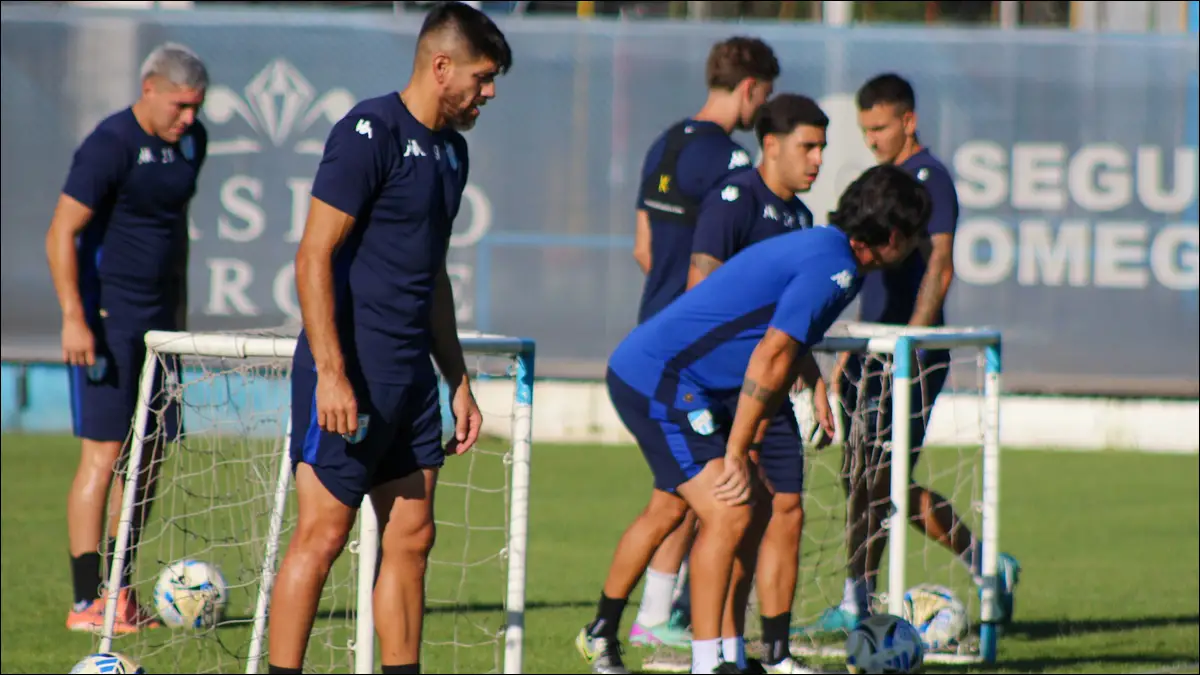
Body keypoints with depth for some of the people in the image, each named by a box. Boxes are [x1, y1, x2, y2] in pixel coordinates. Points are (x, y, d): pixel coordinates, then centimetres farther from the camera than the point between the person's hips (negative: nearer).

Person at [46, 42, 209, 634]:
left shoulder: (190, 142, 9)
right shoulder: (109, 146, -15)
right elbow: (61, 235, -16)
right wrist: (73, 318, -22)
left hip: (157, 319, 8)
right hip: (105, 315, -8)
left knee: (149, 457, 8)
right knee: (104, 453, -11)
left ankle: (120, 592, 17)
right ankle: (86, 603, -10)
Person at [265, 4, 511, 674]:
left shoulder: (451, 149, 16)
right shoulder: (371, 133, -11)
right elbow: (314, 255, -15)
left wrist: (459, 382, 23)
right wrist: (331, 373, -21)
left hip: (412, 377, 9)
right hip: (350, 378, -9)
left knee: (410, 538, 7)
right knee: (322, 535, -7)